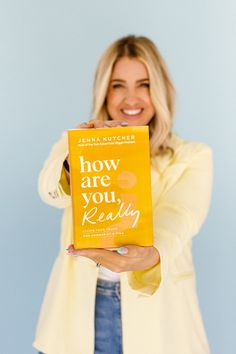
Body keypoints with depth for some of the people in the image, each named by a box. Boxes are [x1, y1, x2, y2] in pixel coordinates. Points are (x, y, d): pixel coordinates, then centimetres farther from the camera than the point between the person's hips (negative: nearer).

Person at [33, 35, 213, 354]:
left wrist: (148, 256, -40)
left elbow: (176, 222, -19)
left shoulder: (193, 157, -3)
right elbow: (51, 192, -17)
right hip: (80, 308, 2)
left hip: (155, 315, -1)